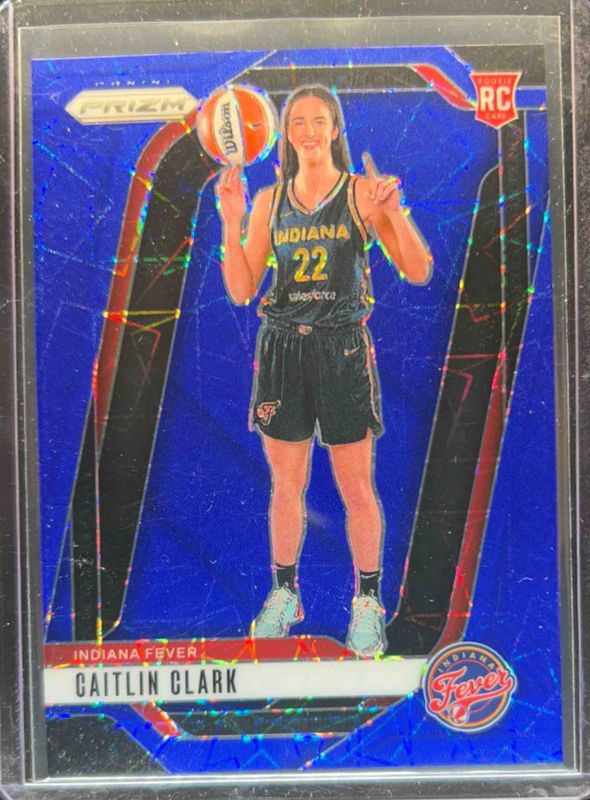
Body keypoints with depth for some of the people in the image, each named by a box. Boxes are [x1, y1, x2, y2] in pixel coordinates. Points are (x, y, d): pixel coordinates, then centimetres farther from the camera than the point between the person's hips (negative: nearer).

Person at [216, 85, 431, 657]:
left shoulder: (364, 192, 0)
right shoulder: (269, 201, 8)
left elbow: (419, 272, -5)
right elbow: (240, 290, 3)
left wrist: (393, 211, -19)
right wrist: (229, 218, -5)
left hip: (343, 347, -2)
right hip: (283, 347, 3)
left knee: (356, 488, 5)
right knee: (286, 486, 11)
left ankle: (368, 601, 24)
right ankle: (284, 594, 30)